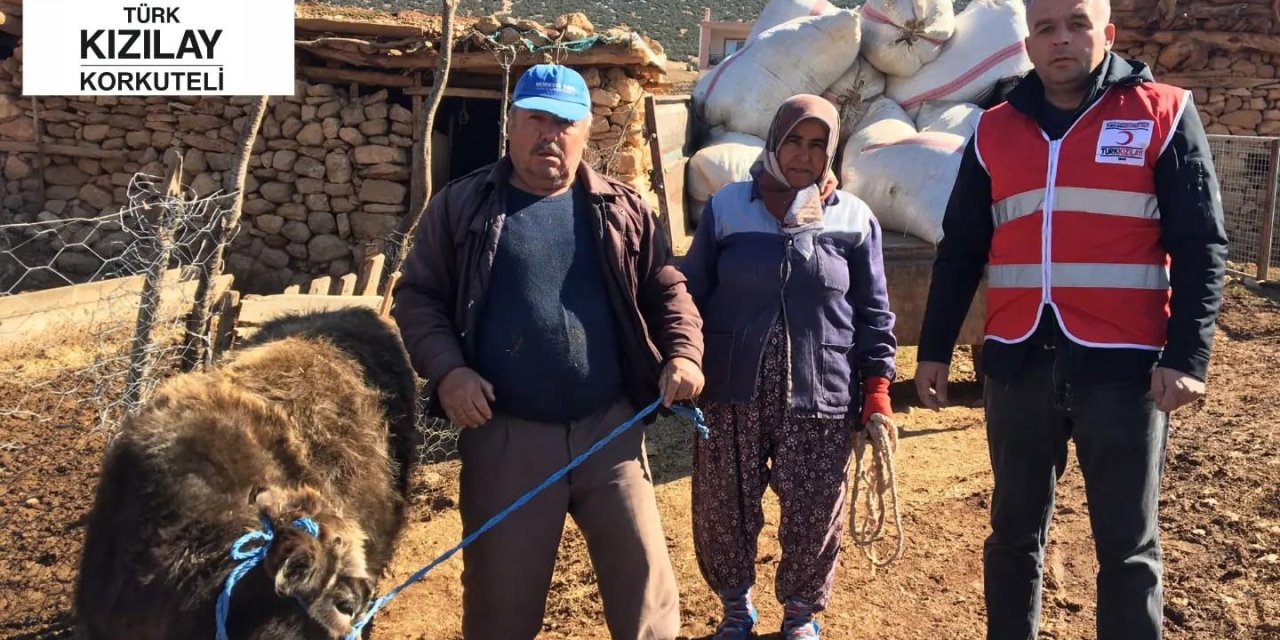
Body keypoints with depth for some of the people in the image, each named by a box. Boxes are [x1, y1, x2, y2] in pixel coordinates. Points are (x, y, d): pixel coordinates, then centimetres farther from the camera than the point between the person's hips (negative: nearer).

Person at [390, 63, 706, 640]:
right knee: (501, 591, 10)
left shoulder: (622, 210, 8)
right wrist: (447, 369, -12)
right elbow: (417, 296, 3)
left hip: (610, 429, 2)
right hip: (504, 436, -1)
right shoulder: (460, 206, 3)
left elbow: (667, 290, 12)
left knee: (643, 576, 6)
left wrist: (683, 353, -6)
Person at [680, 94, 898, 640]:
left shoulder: (855, 219, 3)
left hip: (822, 398, 0)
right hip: (731, 394, 0)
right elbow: (692, 296, 7)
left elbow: (873, 313, 6)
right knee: (722, 511, 9)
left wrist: (877, 393, 0)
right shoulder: (726, 208, 3)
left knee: (815, 518, 7)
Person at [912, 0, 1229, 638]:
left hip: (1123, 362, -3)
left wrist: (1186, 355, -12)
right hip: (1019, 362, 3)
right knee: (1014, 532, 13)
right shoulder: (995, 130, 9)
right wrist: (934, 350, 10)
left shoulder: (1163, 115, 1)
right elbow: (959, 251, 12)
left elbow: (1201, 245, -3)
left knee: (1128, 544, 6)